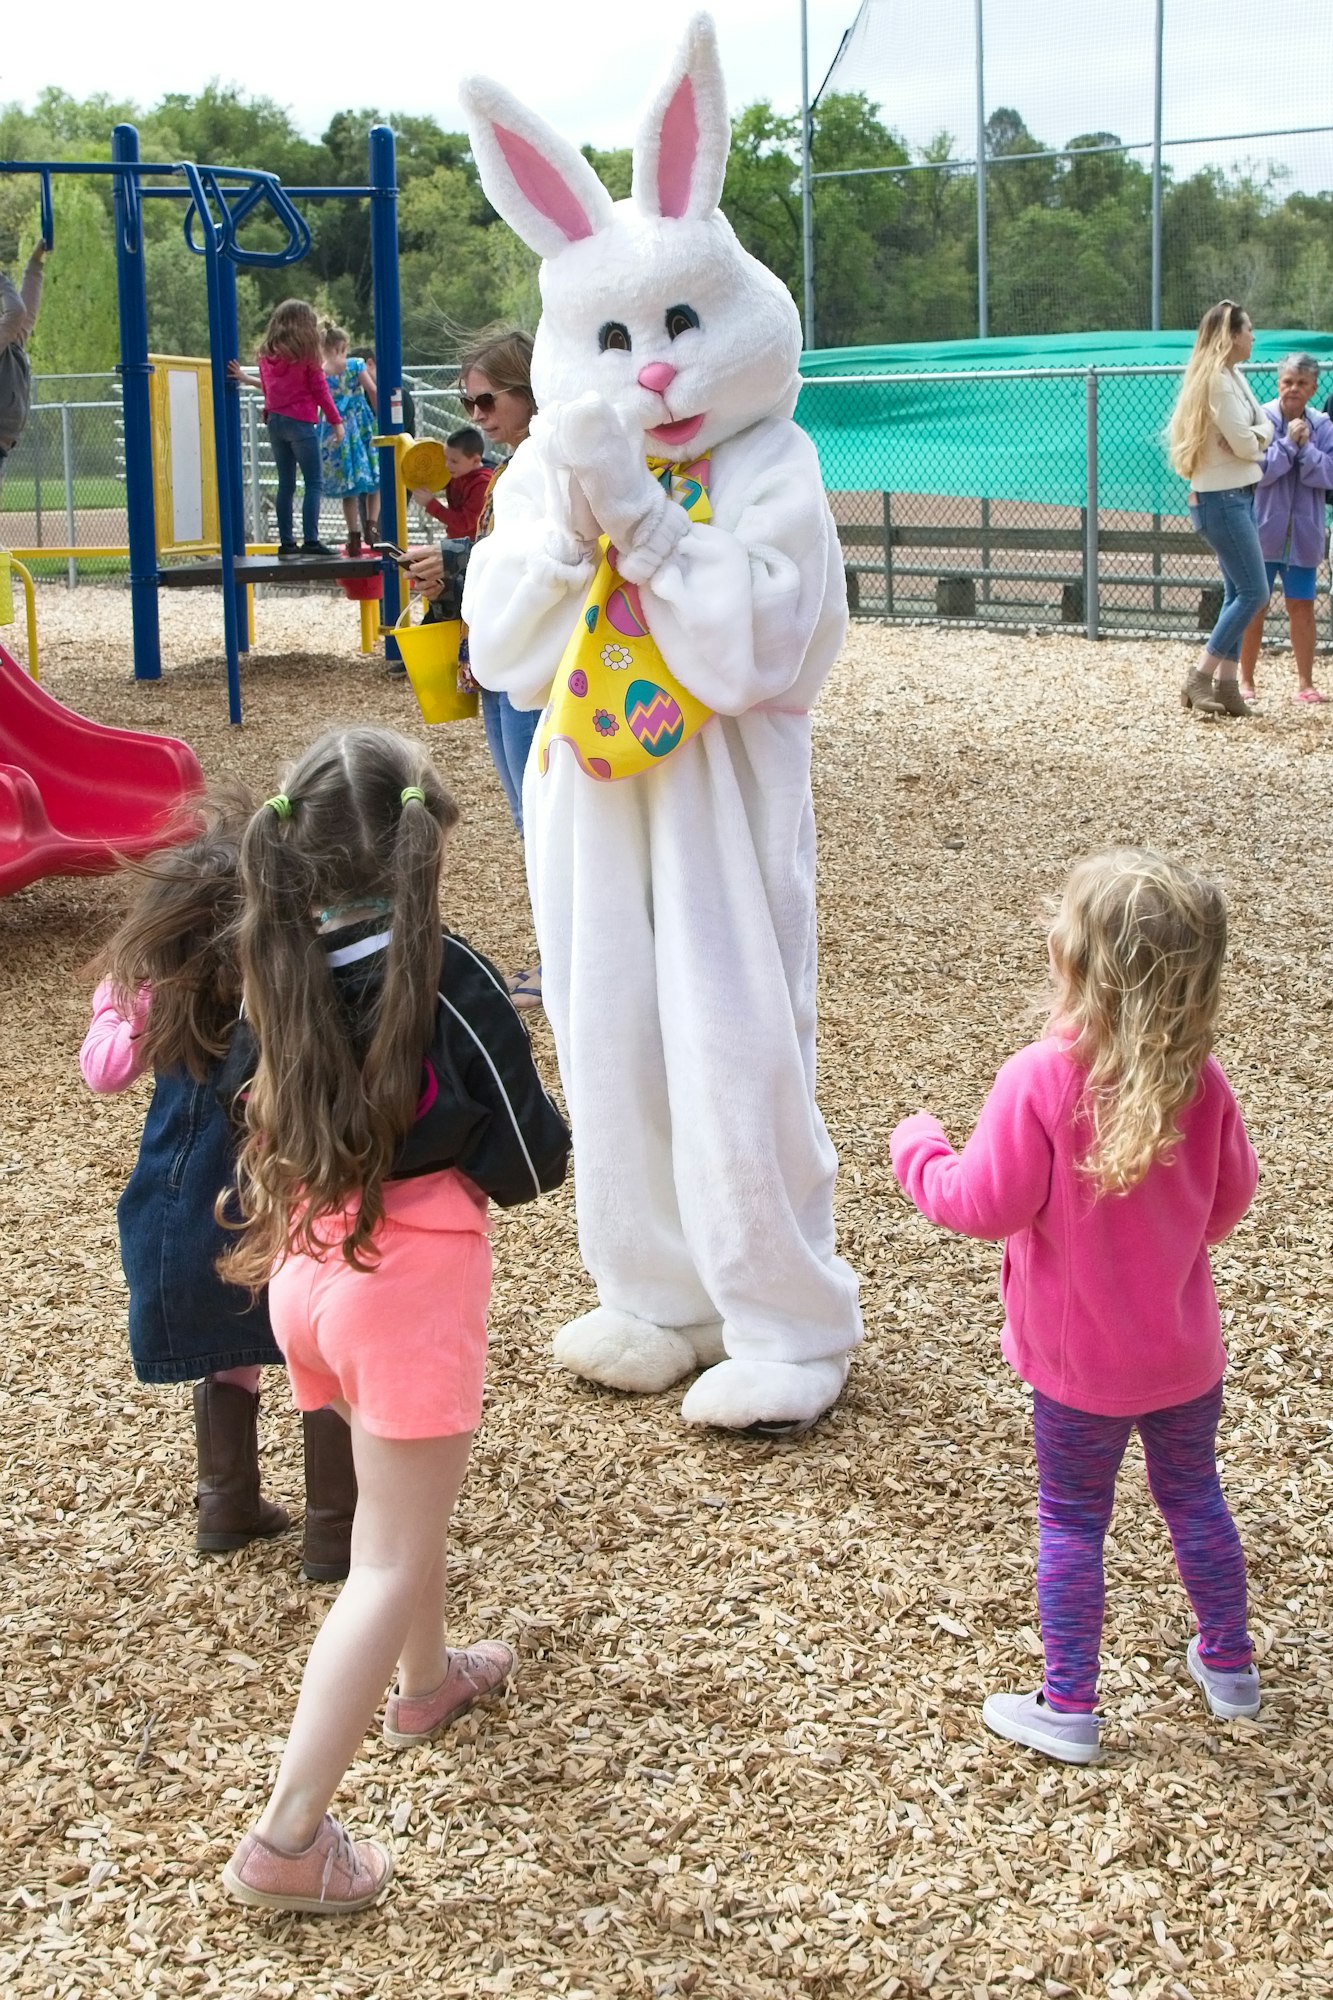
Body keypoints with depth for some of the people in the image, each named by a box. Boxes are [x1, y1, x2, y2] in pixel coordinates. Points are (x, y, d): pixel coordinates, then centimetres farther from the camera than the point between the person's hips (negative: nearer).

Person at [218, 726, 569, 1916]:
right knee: (393, 1565, 1)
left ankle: (429, 1679, 53)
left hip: (307, 1270, 7)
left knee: (399, 1499, 30)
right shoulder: (449, 984, -18)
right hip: (412, 1280, -7)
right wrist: (550, 1120, 7)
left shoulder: (290, 973, -2)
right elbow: (528, 1164, -12)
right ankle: (288, 1838, -1)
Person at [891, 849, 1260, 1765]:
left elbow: (986, 1204, -21)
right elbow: (1233, 1192, 2)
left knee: (1072, 1521, 10)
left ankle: (1068, 1708, 18)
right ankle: (1229, 1664, 38)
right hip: (1187, 1353, 4)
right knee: (1194, 1498, 22)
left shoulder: (1038, 1082, -26)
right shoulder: (1202, 1079, -11)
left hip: (1079, 1364, -4)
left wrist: (917, 1145, -3)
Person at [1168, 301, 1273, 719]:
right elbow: (1245, 444, -19)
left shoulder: (1234, 377, 13)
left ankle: (1226, 684, 10)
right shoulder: (1218, 381, -18)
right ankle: (1199, 679, -7)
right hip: (1221, 498, -10)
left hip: (1237, 495, 10)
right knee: (1254, 592, -9)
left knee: (1238, 592, 9)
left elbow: (1265, 426, 11)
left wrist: (1252, 437, -10)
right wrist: (1257, 439, 1)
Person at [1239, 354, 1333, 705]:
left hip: (1303, 533, 3)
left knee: (1302, 607, 7)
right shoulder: (1261, 419, -7)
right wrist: (1288, 443, -18)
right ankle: (1246, 681, 13)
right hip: (1263, 531, -2)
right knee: (1255, 606, 3)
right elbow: (1258, 471, -15)